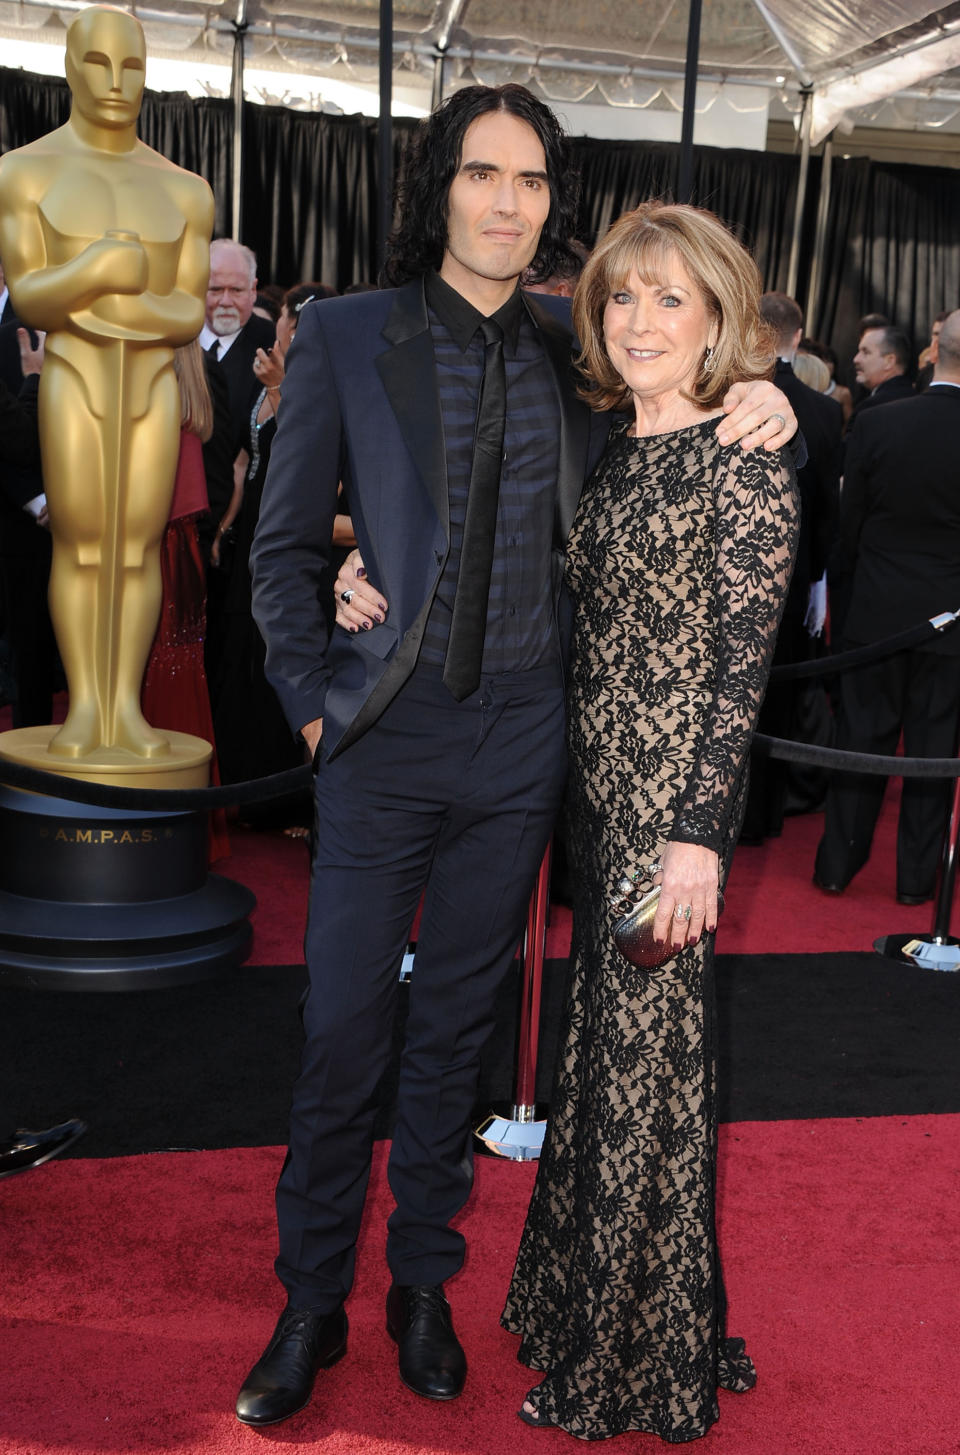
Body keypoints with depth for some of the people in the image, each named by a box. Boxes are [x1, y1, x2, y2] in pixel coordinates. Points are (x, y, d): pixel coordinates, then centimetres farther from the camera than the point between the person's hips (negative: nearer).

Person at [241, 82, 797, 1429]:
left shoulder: (572, 349, 4)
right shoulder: (346, 337, -3)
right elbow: (283, 545, 1)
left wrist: (755, 397, -5)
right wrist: (312, 699, -6)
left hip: (520, 741, 3)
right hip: (387, 738, -2)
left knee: (457, 1027, 14)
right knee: (344, 1034, 4)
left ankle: (422, 1289, 32)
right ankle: (310, 1306, 25)